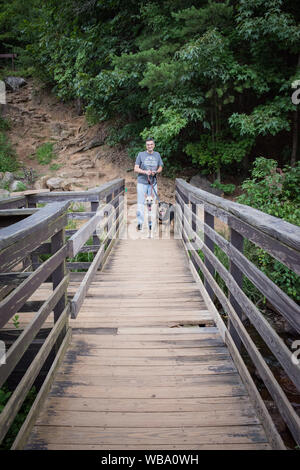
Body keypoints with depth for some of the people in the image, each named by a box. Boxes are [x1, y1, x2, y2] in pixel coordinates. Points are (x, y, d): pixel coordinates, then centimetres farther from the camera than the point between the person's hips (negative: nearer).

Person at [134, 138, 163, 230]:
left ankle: (150, 223, 14)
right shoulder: (141, 154, 0)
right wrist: (145, 172, -18)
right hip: (142, 182, -3)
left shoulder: (157, 155, 10)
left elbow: (160, 167, 16)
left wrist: (155, 172, -6)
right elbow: (136, 169, -2)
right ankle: (140, 222, 2)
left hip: (153, 183, 3)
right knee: (141, 203, -4)